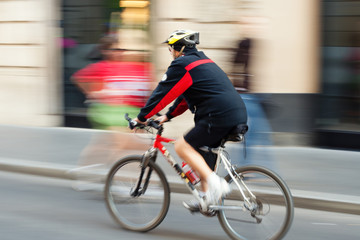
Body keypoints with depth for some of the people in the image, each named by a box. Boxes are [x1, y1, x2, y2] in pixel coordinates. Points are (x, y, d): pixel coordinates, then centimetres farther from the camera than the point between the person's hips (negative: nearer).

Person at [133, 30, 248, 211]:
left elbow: (162, 93, -2)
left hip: (219, 116, -10)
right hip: (237, 113, 10)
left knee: (182, 146, -2)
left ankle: (215, 182, -13)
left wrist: (142, 117, 8)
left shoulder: (181, 65, -3)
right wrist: (167, 116, 36)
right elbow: (185, 94, 34)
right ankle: (207, 198, 19)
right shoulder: (202, 61, 26)